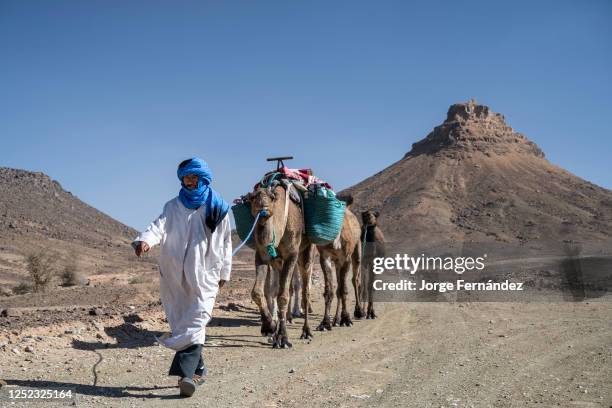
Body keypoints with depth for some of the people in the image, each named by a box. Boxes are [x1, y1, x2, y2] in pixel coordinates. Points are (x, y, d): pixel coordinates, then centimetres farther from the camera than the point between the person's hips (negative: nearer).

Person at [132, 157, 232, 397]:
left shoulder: (217, 208, 6)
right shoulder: (173, 207, 10)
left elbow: (225, 241, 13)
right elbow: (159, 226, -9)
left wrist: (224, 272, 15)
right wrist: (145, 240, -30)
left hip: (205, 274, -3)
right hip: (176, 275, 3)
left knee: (195, 322, -14)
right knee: (180, 321, 6)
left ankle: (187, 372, -20)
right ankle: (197, 371, 17)